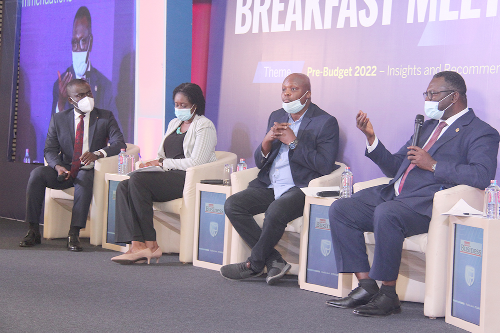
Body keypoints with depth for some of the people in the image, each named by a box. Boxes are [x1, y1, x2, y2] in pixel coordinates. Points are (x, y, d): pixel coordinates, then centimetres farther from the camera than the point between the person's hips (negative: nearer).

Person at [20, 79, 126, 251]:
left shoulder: (106, 117, 3)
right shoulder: (59, 119, 8)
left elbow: (119, 144, -9)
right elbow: (50, 149, 2)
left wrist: (97, 154, -30)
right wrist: (58, 167, -22)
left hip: (89, 171, -2)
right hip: (65, 171, 2)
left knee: (84, 179, -37)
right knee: (37, 174, -25)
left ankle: (74, 234, -37)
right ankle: (33, 231, -21)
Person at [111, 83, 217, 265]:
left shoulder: (204, 126, 0)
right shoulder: (174, 123, 26)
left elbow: (197, 162, -12)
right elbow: (162, 156, 24)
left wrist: (163, 164, -11)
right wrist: (153, 163, 0)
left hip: (189, 180, -8)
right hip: (169, 176, 8)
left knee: (138, 180, -28)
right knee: (124, 187, -17)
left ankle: (150, 244, -25)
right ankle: (137, 244, -30)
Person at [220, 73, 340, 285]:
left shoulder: (326, 123, -3)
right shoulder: (276, 117, 17)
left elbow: (326, 165, -15)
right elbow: (259, 162, 16)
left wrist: (294, 143, -15)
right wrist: (266, 143, -7)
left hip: (300, 188, -7)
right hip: (270, 187, 7)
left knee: (275, 211, -36)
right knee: (232, 204, -15)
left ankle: (255, 264, -12)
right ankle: (275, 262, -17)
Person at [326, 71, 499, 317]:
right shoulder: (428, 126, 27)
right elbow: (394, 168, 28)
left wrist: (433, 165, -15)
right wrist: (371, 138, 14)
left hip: (427, 204, -9)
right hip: (394, 195, 9)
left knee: (386, 213, -37)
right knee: (340, 209, -8)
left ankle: (388, 295, -24)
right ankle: (366, 286, -9)